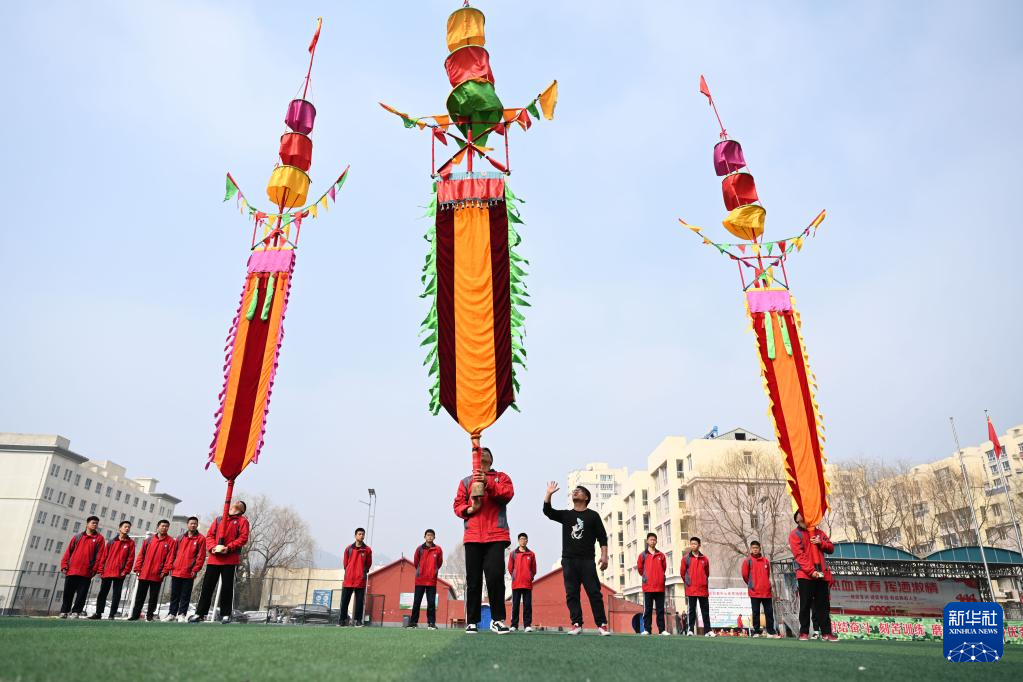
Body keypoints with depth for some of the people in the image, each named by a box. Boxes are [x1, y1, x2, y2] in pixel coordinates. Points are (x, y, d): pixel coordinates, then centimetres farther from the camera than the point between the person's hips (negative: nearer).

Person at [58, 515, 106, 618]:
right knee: (68, 593, 6)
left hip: (86, 572, -2)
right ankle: (64, 611, 16)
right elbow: (68, 551, 10)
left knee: (81, 594, -1)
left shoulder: (99, 538, 7)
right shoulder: (77, 536, 14)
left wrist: (95, 569, -9)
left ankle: (76, 612, 7)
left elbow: (99, 555, 0)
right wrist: (64, 565, 0)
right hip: (71, 571, 2)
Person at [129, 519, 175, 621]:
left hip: (157, 575, -2)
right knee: (140, 596, 8)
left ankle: (150, 615, 14)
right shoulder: (149, 539, 9)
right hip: (144, 574, 2)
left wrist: (165, 571, -14)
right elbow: (141, 554, 8)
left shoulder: (170, 541, 0)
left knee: (153, 597, 5)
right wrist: (137, 568, 1)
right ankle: (135, 614, 17)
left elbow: (170, 558, -6)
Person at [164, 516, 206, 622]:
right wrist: (171, 567, 7)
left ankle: (182, 614, 8)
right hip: (176, 572, 4)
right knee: (174, 594, 10)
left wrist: (195, 569, -12)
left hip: (189, 573, -4)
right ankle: (172, 613, 19)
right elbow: (174, 553, 15)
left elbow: (201, 556, -6)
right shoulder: (180, 538, 13)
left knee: (185, 595, 1)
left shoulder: (201, 539, -1)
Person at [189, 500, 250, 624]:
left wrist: (229, 548, -17)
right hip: (214, 558, 3)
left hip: (230, 559, -3)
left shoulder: (242, 521, 8)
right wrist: (213, 547, -8)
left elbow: (243, 537, -4)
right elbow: (209, 535, 12)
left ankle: (225, 615, 6)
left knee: (227, 587, -1)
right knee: (207, 586, 3)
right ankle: (200, 613, 11)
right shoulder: (219, 519, 19)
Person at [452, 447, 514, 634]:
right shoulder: (466, 481, 19)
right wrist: (470, 509, -10)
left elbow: (508, 494, -5)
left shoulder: (501, 477, 14)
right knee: (473, 580, 3)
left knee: (496, 577, -10)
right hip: (472, 536, 2)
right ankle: (472, 621, 10)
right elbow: (457, 505, 10)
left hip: (496, 536, -2)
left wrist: (488, 484, -17)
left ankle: (498, 619, 1)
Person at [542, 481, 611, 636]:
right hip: (568, 560, 3)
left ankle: (601, 625, -3)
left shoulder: (593, 515, 8)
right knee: (571, 593, -1)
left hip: (587, 560, -3)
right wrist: (549, 494, -9)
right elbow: (547, 511, 1)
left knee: (594, 592, -6)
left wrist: (604, 556, -7)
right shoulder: (565, 514, 14)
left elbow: (602, 537, 4)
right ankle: (577, 624, 2)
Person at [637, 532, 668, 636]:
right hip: (648, 587, -1)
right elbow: (640, 568, 8)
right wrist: (645, 576, 9)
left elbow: (664, 568, 15)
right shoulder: (643, 555, 3)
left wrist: (660, 577, 12)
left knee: (660, 609, 5)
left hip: (660, 586, 2)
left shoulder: (661, 555, 8)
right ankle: (646, 629, 5)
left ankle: (662, 629, 8)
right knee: (647, 609, 2)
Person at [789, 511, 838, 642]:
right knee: (806, 604, -1)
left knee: (824, 604, 6)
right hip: (805, 574, -4)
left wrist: (821, 543, -6)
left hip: (822, 574, 4)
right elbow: (799, 555, -8)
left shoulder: (818, 532, 16)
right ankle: (804, 632, 4)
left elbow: (831, 548, 15)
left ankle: (826, 632, 11)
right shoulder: (795, 535, 1)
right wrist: (811, 571, -17)